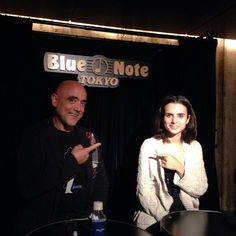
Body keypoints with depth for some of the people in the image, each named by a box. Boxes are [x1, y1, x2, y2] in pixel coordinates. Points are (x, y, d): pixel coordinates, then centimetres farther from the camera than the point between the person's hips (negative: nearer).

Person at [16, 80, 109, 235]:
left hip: (84, 220, 3)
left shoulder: (89, 138, 6)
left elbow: (100, 178, 11)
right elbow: (27, 188, -17)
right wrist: (72, 162, -15)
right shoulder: (34, 136, -7)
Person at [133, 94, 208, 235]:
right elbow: (144, 190, -8)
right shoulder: (149, 145, -8)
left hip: (187, 217, 3)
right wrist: (165, 219, -15)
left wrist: (180, 169, -15)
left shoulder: (195, 147, 1)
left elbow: (201, 189, -2)